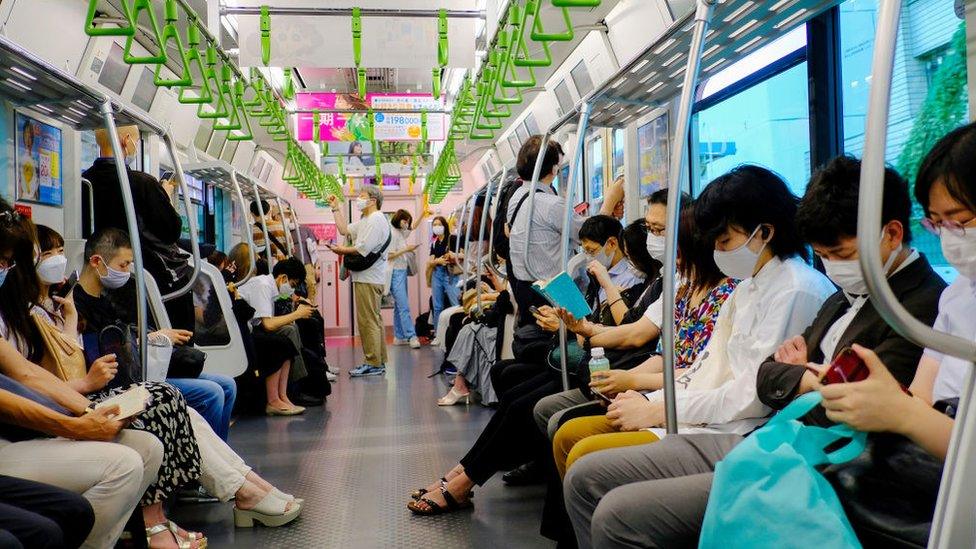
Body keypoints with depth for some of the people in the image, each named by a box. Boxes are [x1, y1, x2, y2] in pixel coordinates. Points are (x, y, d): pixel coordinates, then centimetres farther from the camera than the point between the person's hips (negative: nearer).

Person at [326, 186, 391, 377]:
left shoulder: (376, 220, -13)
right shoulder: (365, 220, 21)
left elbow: (362, 250, -20)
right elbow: (344, 230, 24)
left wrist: (341, 250, -7)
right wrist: (336, 208, 24)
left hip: (368, 279, -11)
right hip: (365, 277, 11)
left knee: (368, 321, -9)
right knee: (375, 319, 14)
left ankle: (372, 364, -5)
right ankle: (379, 361, 21)